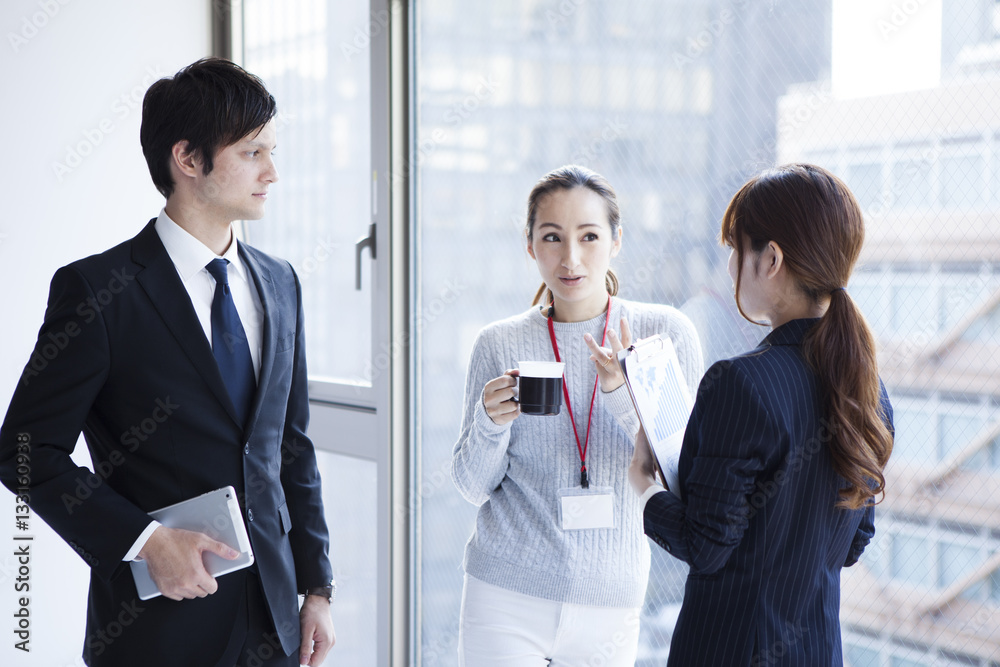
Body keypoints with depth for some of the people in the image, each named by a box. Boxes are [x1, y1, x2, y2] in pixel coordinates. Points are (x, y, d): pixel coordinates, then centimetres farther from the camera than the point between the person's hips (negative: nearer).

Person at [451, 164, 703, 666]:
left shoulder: (664, 333, -3)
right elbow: (475, 487, 4)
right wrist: (491, 422, -15)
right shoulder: (500, 345, -1)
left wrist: (626, 397, -19)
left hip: (611, 604, 0)